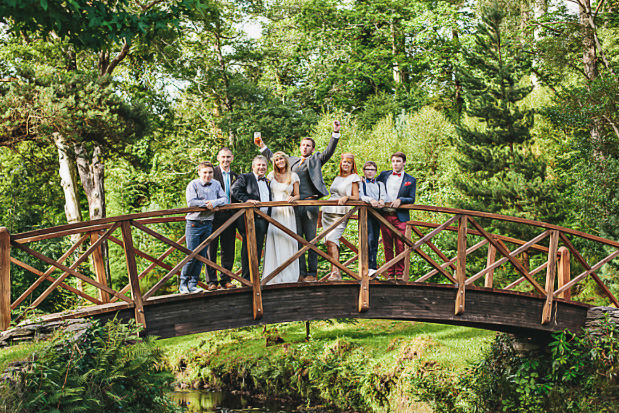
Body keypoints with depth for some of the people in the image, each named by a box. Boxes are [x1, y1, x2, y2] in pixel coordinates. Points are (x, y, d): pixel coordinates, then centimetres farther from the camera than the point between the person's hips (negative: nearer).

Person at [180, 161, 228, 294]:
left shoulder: (216, 184, 9)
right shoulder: (193, 185, -5)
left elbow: (224, 199, 2)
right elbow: (191, 202, -17)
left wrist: (214, 202, -16)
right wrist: (207, 203, -14)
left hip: (208, 224, 5)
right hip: (194, 223, -5)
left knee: (202, 256, 5)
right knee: (192, 256, -7)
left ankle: (193, 284, 12)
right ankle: (183, 284, 6)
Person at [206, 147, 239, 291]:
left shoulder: (235, 176, 17)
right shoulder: (212, 172, 2)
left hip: (230, 215, 4)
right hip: (214, 215, -4)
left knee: (228, 250, 6)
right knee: (212, 249, -1)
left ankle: (226, 279, 14)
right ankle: (212, 281, 3)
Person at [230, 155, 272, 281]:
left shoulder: (267, 181, 22)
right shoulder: (244, 178, 2)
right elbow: (234, 190, -12)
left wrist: (269, 218, 14)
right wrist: (247, 200, -22)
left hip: (263, 219, 6)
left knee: (258, 250, 7)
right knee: (248, 249, -4)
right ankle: (246, 279, -1)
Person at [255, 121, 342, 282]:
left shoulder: (316, 159, 10)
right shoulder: (291, 161, 21)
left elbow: (329, 151, -3)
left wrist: (335, 133, -14)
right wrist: (263, 146, 29)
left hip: (310, 203, -4)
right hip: (294, 205, 4)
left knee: (311, 240, -1)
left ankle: (312, 273, 3)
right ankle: (300, 273, 7)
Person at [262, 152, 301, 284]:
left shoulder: (293, 176, 6)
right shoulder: (272, 175, 10)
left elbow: (297, 195, 10)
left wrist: (292, 198, -12)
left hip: (287, 213, -1)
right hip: (273, 212, 1)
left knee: (288, 241, -4)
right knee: (274, 242, -4)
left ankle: (288, 274, 3)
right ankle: (274, 275, -1)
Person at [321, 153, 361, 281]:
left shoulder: (354, 178, 5)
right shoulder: (337, 178, 22)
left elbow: (356, 197, -2)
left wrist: (346, 197, -20)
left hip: (341, 213, -6)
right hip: (328, 211, 6)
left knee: (331, 239, -21)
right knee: (329, 242, -2)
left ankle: (336, 272, -24)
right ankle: (335, 272, 0)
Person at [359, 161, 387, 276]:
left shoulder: (380, 184, 23)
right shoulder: (361, 183, 13)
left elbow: (384, 195, 4)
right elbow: (360, 195, -5)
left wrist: (381, 201, -20)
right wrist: (370, 200, -26)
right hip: (365, 212, -4)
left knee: (375, 241, 1)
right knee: (369, 239, -19)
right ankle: (371, 267, -26)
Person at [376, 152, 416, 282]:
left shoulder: (410, 180, 9)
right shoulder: (384, 175, 14)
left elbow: (412, 199, 3)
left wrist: (400, 200, -14)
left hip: (400, 217, -2)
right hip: (385, 216, 2)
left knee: (400, 246, -5)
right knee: (387, 247, 3)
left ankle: (399, 274, 3)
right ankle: (390, 274, 7)